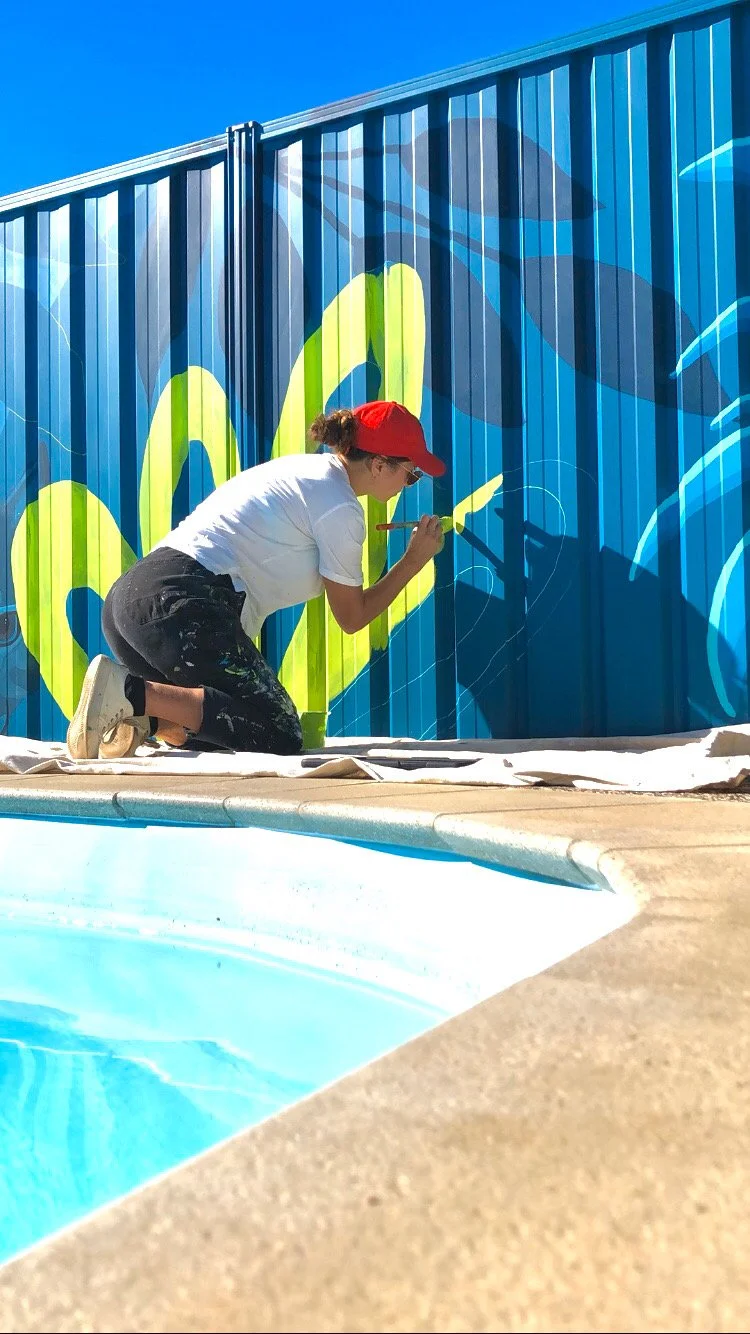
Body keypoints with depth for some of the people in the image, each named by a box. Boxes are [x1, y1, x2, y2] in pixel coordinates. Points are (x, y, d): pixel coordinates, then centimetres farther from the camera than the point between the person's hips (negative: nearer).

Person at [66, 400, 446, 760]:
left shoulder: (303, 467, 23)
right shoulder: (340, 506, -2)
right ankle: (133, 692, -20)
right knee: (280, 739, -9)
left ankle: (138, 717, -7)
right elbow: (352, 617, 6)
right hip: (182, 605, -9)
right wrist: (414, 561, 14)